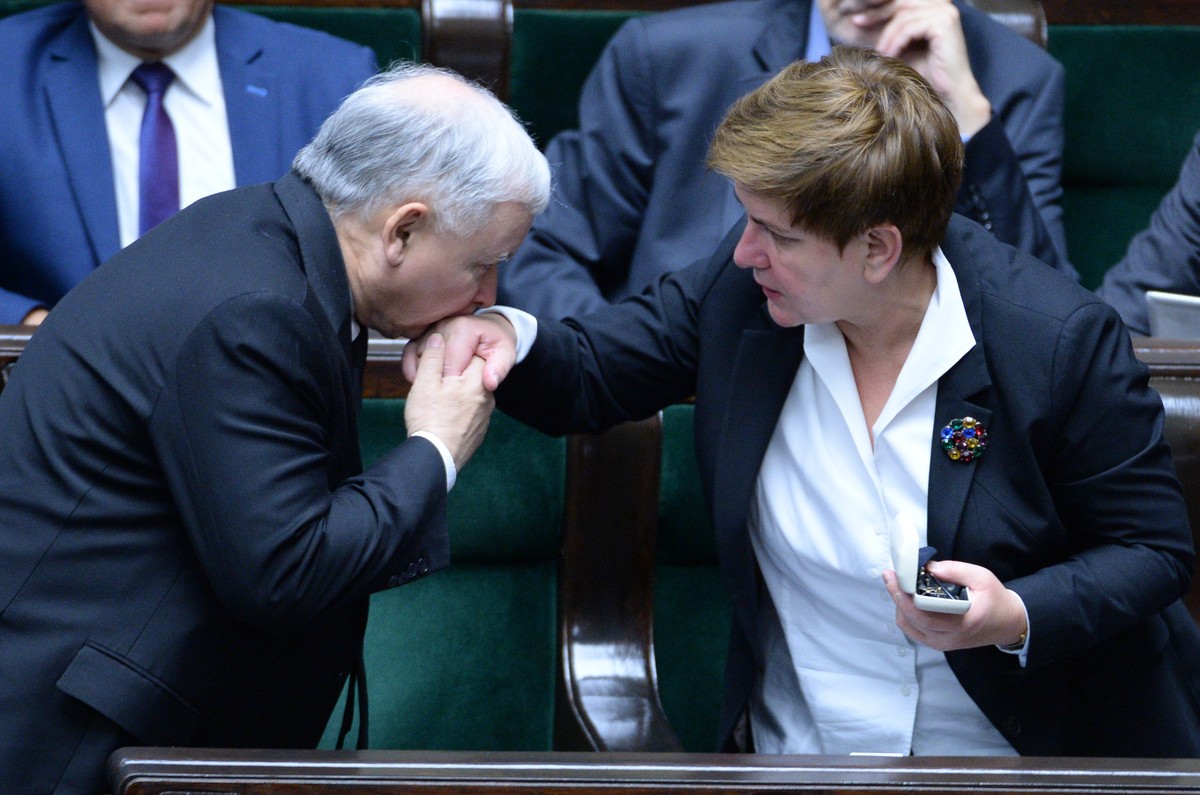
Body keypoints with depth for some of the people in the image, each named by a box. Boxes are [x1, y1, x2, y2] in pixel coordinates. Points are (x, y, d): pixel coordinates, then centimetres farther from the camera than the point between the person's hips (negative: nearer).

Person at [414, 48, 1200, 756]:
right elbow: (586, 374, 10)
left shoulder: (1062, 341, -13)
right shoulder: (737, 287, -3)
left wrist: (1019, 618, -22)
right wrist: (509, 339, -13)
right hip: (794, 748, 2)